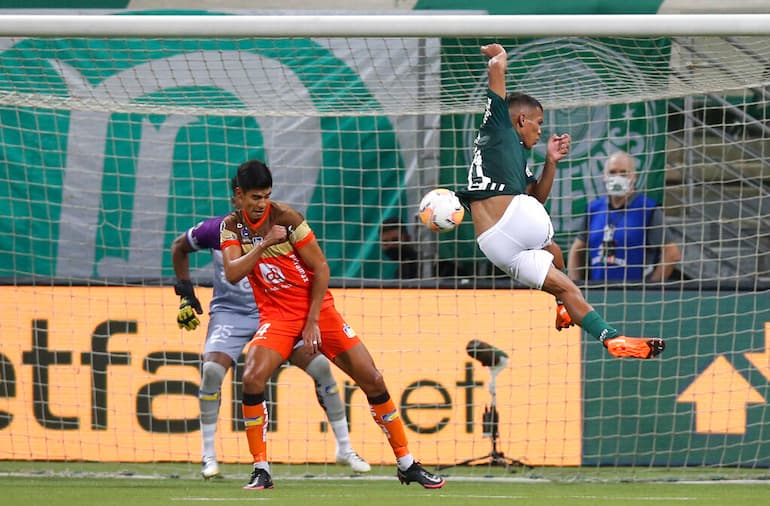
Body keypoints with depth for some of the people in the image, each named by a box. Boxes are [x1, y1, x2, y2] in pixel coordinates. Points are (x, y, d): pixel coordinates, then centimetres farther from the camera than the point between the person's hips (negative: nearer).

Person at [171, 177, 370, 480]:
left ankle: (344, 448, 6)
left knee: (321, 366, -10)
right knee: (212, 370, -26)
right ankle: (208, 456, -10)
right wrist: (185, 293, 3)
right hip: (229, 311, -1)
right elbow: (178, 247, 7)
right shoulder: (216, 231, -12)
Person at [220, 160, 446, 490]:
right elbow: (232, 274, -14)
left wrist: (312, 322, -12)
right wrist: (264, 244, -25)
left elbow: (321, 268, -10)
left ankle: (406, 465, 7)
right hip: (276, 315, 1)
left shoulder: (286, 217, -13)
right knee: (252, 378, -24)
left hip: (317, 309, -1)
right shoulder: (232, 227, -1)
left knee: (372, 380, -6)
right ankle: (261, 471, -15)